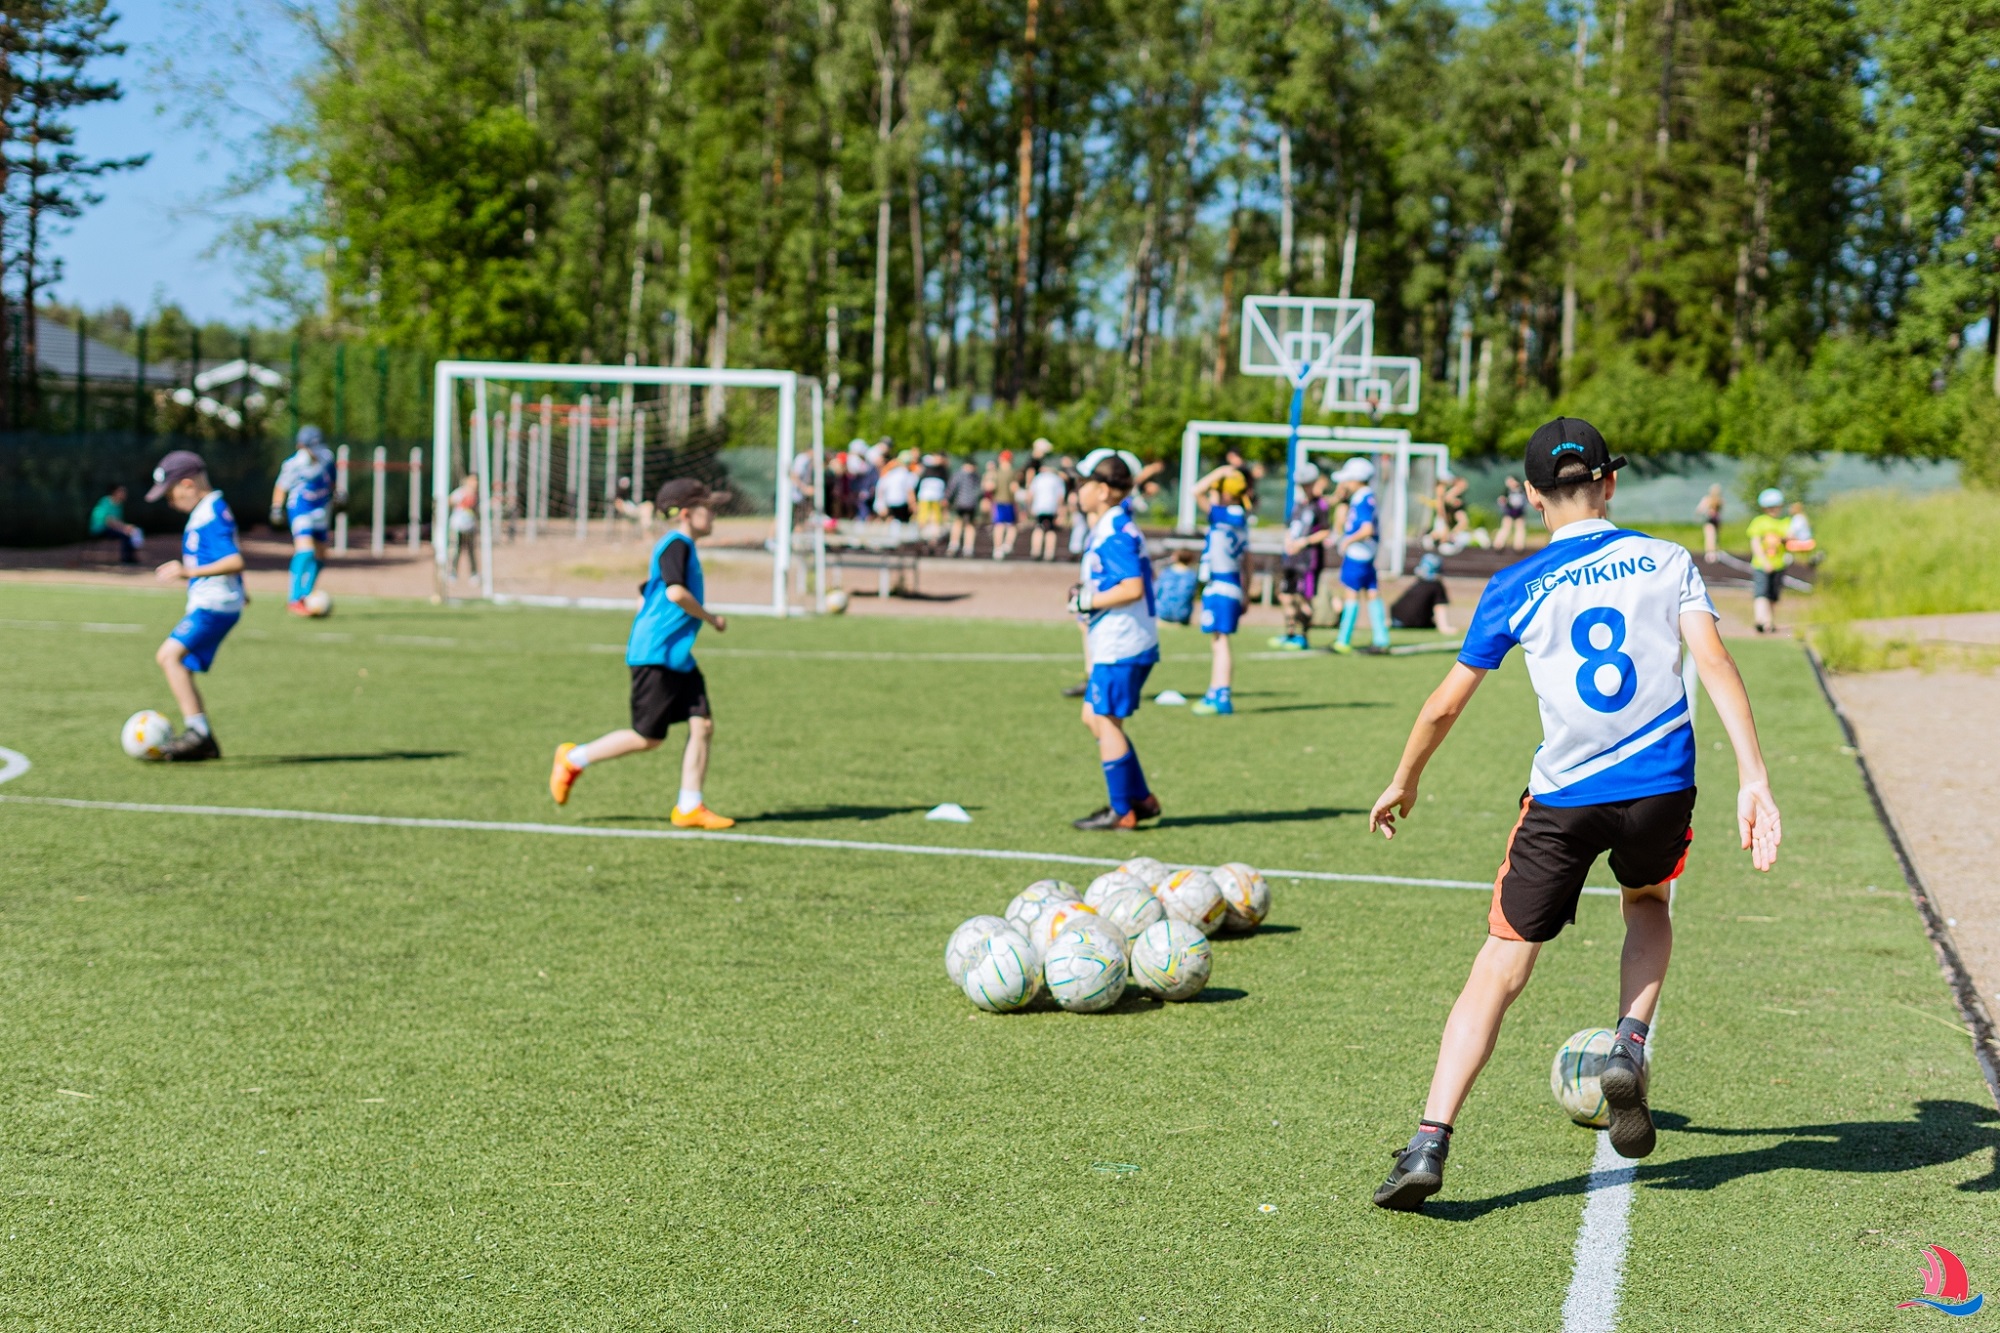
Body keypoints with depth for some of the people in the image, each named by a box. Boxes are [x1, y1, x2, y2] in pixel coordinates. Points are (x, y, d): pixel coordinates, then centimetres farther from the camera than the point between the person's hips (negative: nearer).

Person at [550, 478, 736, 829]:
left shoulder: (680, 547, 19)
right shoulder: (677, 544, -11)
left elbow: (645, 594, 27)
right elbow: (676, 592, -24)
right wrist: (710, 618, -12)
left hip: (678, 656, 10)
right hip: (656, 655, -10)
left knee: (703, 725, -1)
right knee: (648, 737, -4)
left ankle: (689, 807, 2)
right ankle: (574, 759, 12)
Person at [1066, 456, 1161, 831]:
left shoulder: (1113, 533, -17)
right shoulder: (1117, 527, 14)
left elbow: (1134, 588, -25)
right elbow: (1147, 576, 23)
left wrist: (1088, 601, -15)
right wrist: (1089, 594, 16)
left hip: (1120, 646, -10)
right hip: (1117, 643, 10)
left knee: (1106, 721, -2)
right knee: (1094, 717, 16)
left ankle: (1121, 811, 5)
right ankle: (1141, 799, 19)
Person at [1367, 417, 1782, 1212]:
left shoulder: (1516, 588, 3)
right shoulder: (1667, 561, 5)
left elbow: (1446, 705, 6)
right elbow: (1714, 662, -8)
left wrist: (1403, 783, 21)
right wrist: (1752, 777, -12)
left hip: (1565, 796, -1)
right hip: (1662, 786, 2)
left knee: (1499, 968, 1)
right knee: (1648, 905, 33)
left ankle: (1430, 1143, -10)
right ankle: (1630, 1046, 9)